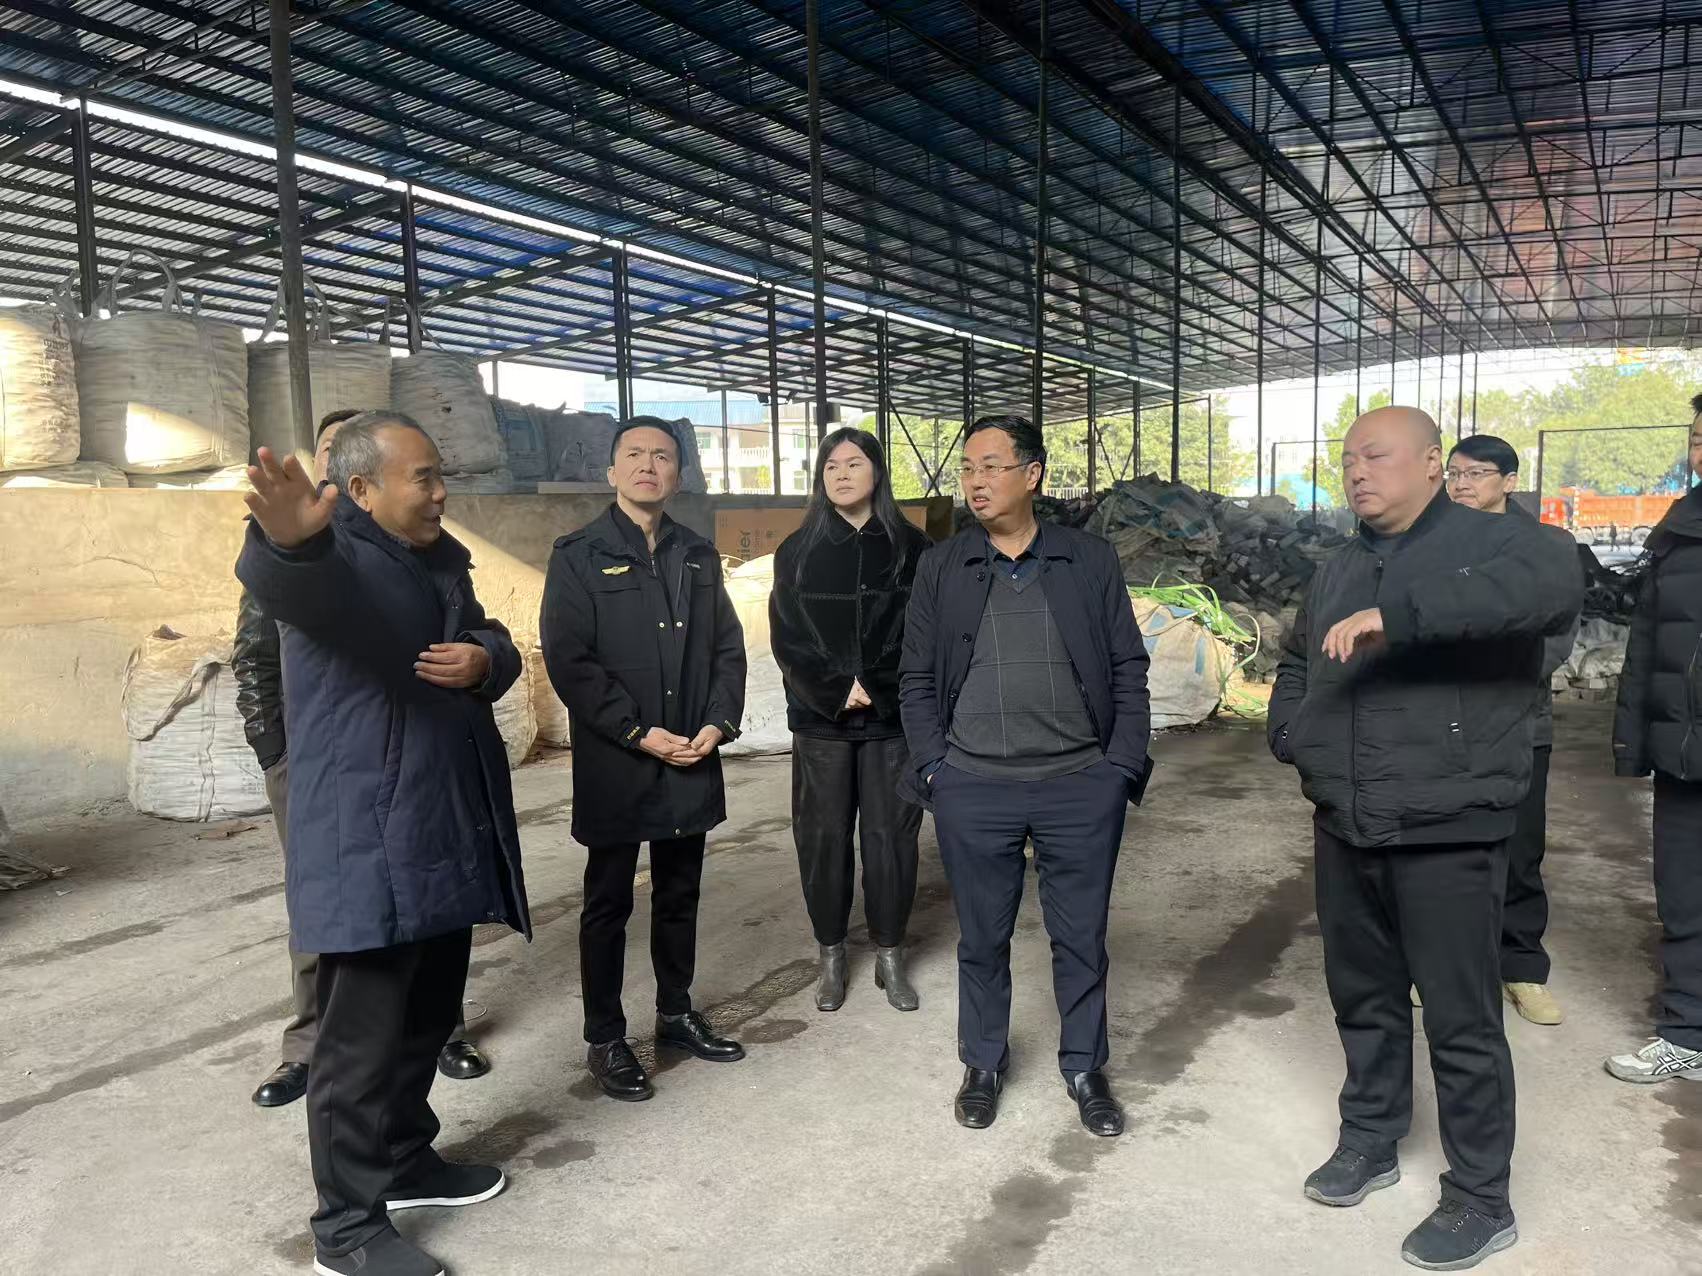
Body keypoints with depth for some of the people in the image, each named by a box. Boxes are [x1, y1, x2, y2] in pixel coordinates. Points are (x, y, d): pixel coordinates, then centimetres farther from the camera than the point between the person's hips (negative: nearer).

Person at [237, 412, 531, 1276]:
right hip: (367, 847, -9)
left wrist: (485, 662, -8)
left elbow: (495, 645, 18)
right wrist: (290, 539, -62)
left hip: (444, 832, 9)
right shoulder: (333, 560, -13)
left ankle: (405, 1161, 38)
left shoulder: (438, 560, 14)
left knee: (426, 1017, 20)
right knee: (363, 1038, 0)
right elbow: (279, 578, -37)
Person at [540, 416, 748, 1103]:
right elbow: (568, 658, -12)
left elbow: (728, 647, 11)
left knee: (680, 898, 17)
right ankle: (604, 1039, 21)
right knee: (608, 905, 7)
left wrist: (720, 722, -5)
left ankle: (675, 1013, 33)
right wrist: (640, 733, -16)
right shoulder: (579, 555, -4)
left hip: (692, 764, 5)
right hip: (615, 766, -4)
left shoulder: (699, 556, 11)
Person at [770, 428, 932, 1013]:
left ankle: (890, 956, 19)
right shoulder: (798, 550, 4)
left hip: (894, 718, 0)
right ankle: (831, 958, 19)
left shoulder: (910, 548, 2)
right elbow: (786, 637, 1)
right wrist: (837, 692, -10)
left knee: (890, 835, 3)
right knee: (823, 837, 4)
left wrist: (874, 691, -11)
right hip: (820, 719, 1)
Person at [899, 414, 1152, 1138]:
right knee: (982, 939, 13)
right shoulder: (940, 569, 5)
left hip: (1082, 786, 0)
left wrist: (1122, 766, -3)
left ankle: (1084, 1069, 32)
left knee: (1081, 938, 11)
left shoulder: (1090, 562, 4)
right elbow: (916, 678, 6)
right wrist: (933, 767, -3)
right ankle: (983, 1065, 33)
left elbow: (1128, 671, 4)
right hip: (973, 790, 1)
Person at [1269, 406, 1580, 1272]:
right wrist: (1291, 731, 8)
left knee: (1460, 1021, 5)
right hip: (1344, 834, 6)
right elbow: (1295, 661, 28)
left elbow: (1553, 585, -33)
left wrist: (1398, 614, -39)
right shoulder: (1338, 571, 13)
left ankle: (1482, 1200, 22)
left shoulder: (1491, 541, -8)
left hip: (1447, 837, -6)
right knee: (1362, 998, 19)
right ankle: (1369, 1142, 38)